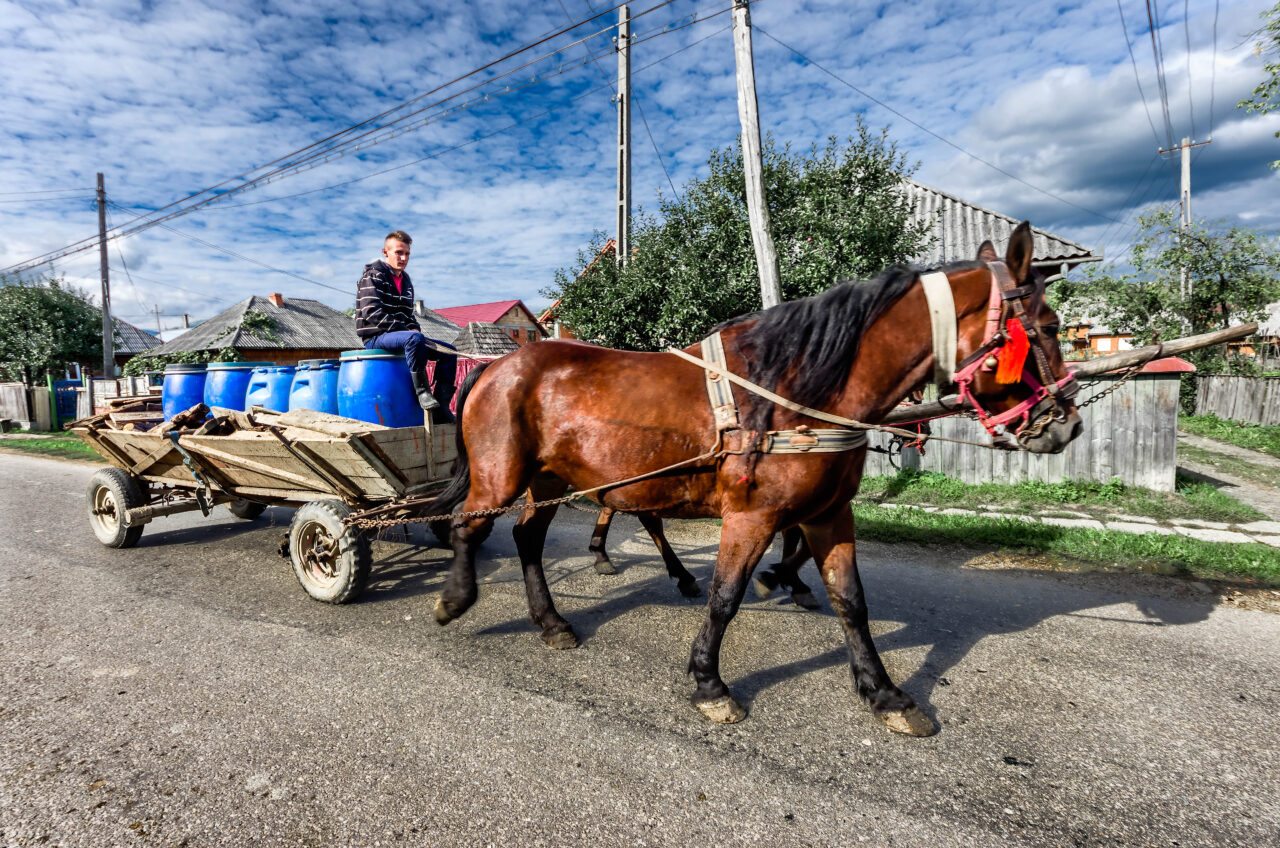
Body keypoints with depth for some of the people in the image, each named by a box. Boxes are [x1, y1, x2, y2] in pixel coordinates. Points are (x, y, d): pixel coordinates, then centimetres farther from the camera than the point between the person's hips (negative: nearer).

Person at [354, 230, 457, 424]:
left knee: (448, 351, -3)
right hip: (375, 337, -8)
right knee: (415, 339, -39)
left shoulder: (406, 281, 18)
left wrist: (414, 328, 0)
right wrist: (404, 330, -22)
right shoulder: (373, 276, -6)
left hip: (400, 335, 8)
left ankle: (441, 406, -9)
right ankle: (421, 391, -31)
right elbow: (372, 312, -18)